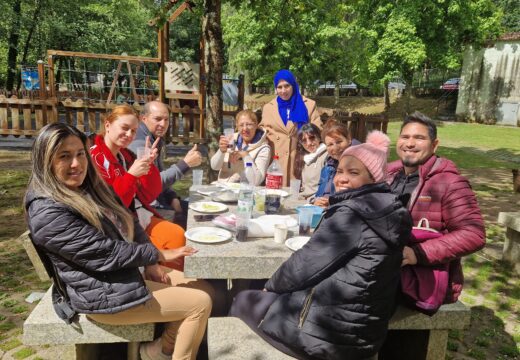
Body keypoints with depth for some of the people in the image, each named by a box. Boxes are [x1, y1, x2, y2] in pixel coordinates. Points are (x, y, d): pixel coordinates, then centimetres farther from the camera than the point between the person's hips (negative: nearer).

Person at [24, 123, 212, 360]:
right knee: (200, 303, -8)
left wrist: (149, 262, -4)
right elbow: (104, 253, -24)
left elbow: (130, 223, 9)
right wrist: (157, 255, -14)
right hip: (104, 294, -9)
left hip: (129, 270, 9)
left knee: (203, 290, 4)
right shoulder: (47, 212, -22)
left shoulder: (91, 188, 7)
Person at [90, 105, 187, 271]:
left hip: (142, 216, 7)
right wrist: (131, 175, -25)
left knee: (178, 235, -13)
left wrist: (149, 164, -8)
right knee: (162, 252, -20)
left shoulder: (126, 155, 10)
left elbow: (149, 196, 6)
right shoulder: (94, 158, -12)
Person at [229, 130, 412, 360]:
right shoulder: (390, 208, 4)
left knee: (244, 301, 12)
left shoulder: (351, 213, -22)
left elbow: (305, 265, -16)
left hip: (332, 331, -8)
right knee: (262, 299, 25)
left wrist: (271, 285, 2)